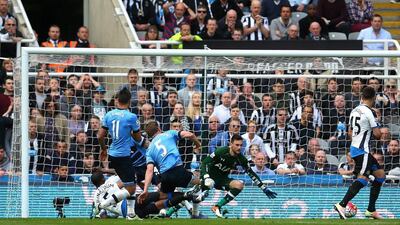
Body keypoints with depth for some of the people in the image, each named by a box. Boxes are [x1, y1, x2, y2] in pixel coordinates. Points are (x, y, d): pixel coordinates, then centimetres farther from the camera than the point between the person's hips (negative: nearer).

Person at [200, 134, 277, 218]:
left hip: (222, 179, 5)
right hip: (210, 176, -5)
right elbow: (205, 162, -19)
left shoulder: (240, 158, -7)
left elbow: (251, 173, 2)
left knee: (239, 185, -21)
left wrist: (264, 188, -1)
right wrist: (206, 178, -34)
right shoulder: (221, 151, -20)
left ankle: (217, 207, -13)